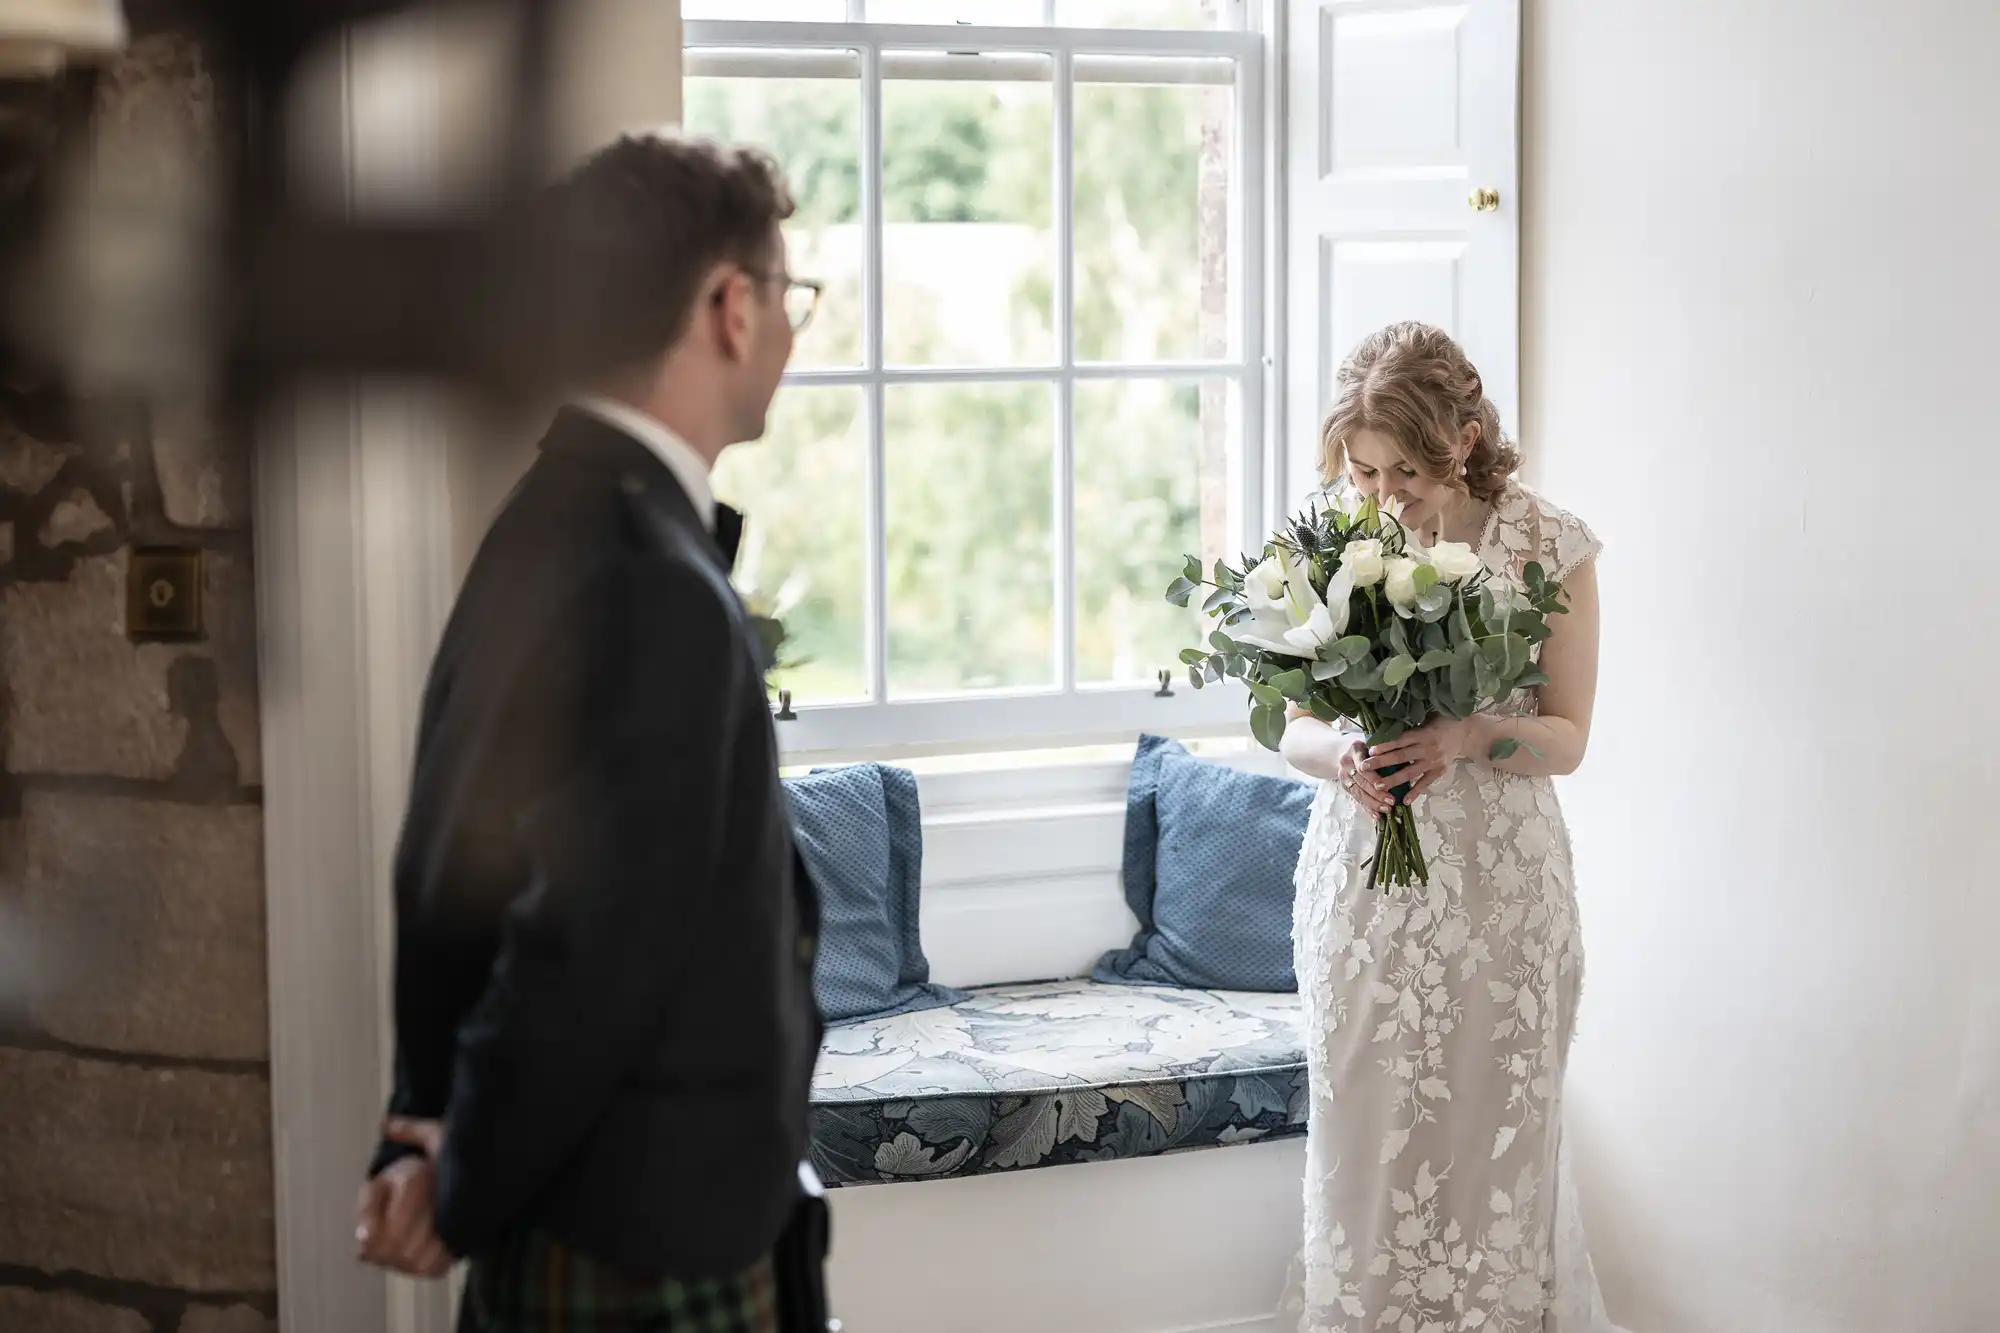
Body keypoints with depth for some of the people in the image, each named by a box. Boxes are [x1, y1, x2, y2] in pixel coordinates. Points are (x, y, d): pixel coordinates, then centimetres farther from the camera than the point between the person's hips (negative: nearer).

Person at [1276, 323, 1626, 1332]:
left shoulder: (1549, 547, -6)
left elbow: (1566, 737, -3)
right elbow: (1295, 726, 5)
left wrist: (1468, 736, -23)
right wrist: (1340, 755, -17)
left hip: (1500, 880, -2)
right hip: (1361, 869, 2)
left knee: (1493, 1137, 3)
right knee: (1362, 1135, 7)